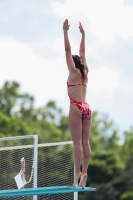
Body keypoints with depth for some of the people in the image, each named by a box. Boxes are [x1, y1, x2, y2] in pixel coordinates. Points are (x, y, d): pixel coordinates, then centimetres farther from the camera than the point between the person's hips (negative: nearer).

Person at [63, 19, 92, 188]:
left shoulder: (73, 72, 0)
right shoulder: (84, 72, 14)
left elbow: (68, 50, -2)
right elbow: (82, 52, 24)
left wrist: (65, 32, -1)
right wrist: (82, 34, 30)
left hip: (76, 108, -6)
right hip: (86, 108, 6)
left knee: (77, 142, -11)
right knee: (85, 142, 2)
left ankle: (78, 172, -17)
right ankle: (84, 173, -1)